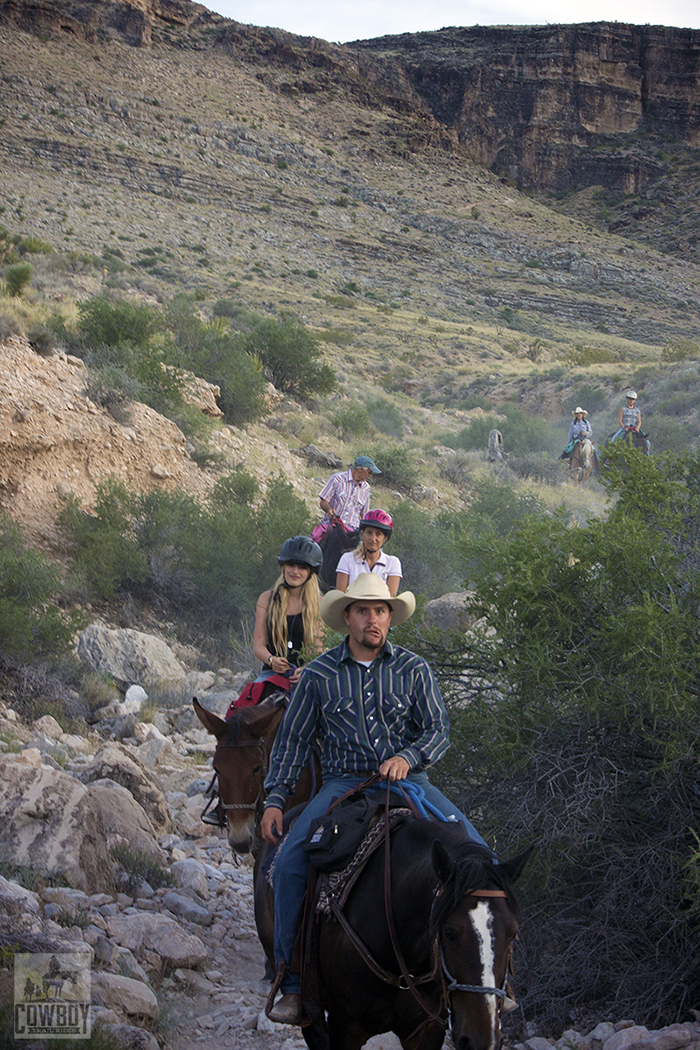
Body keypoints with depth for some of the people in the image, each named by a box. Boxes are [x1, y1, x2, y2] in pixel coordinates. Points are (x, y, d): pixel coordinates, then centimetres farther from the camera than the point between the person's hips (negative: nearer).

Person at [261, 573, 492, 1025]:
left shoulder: (414, 669, 5)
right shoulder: (319, 674, 5)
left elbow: (438, 730, 2)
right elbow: (293, 740, 10)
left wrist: (408, 756, -19)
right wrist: (275, 800, 2)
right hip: (343, 782, 0)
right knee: (288, 863, -23)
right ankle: (292, 981, -12)